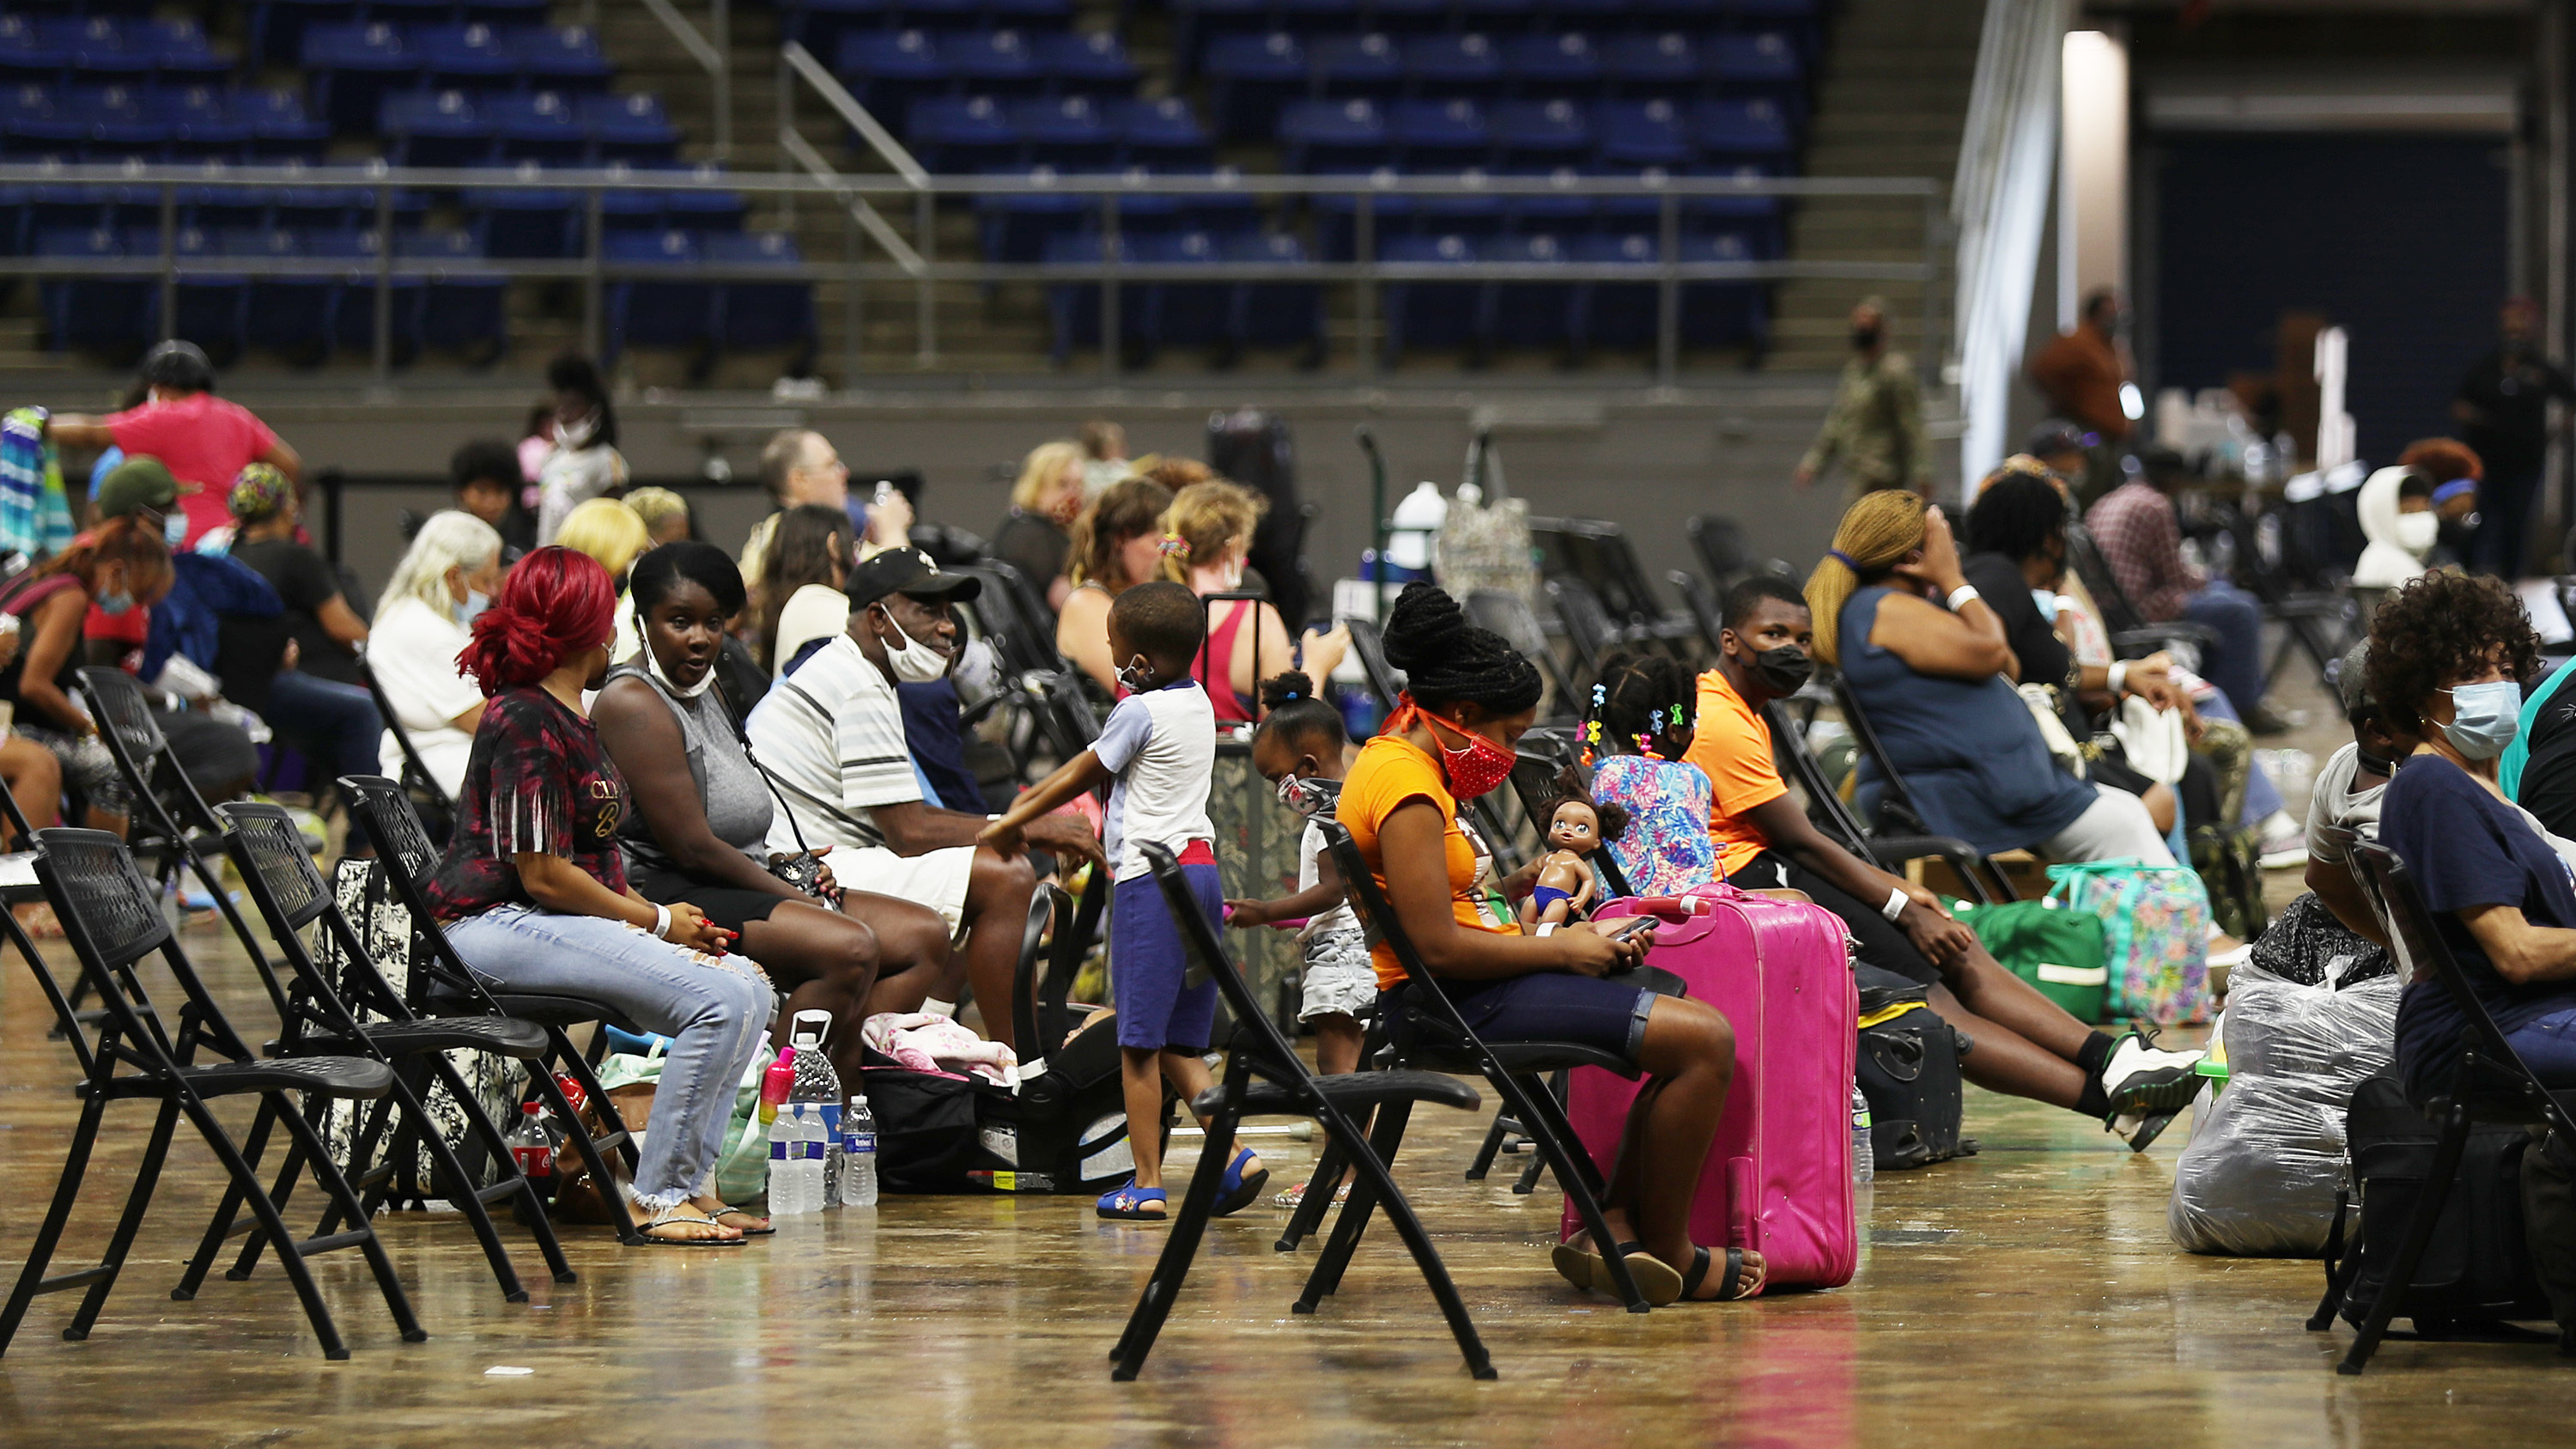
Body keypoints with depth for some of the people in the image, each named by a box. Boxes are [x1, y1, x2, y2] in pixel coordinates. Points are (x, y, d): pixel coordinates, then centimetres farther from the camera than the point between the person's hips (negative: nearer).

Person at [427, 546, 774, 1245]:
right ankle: (656, 1196, -14)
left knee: (748, 987, -1)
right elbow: (541, 874, -18)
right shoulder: (526, 722, -14)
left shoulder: (572, 719, 19)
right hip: (498, 926, -10)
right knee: (719, 1000, -22)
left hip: (570, 920, 10)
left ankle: (688, 1182, -1)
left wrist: (661, 916, 5)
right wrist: (657, 923, -9)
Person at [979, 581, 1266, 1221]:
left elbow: (1078, 779, -1)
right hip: (1201, 870, 8)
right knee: (1177, 1042, 12)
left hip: (1151, 876, -8)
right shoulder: (1196, 702, 14)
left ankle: (1146, 1185, -2)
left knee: (1139, 1042, -3)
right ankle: (1233, 1154, -1)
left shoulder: (1138, 712, -11)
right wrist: (1037, 793, 31)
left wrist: (1007, 825, 12)